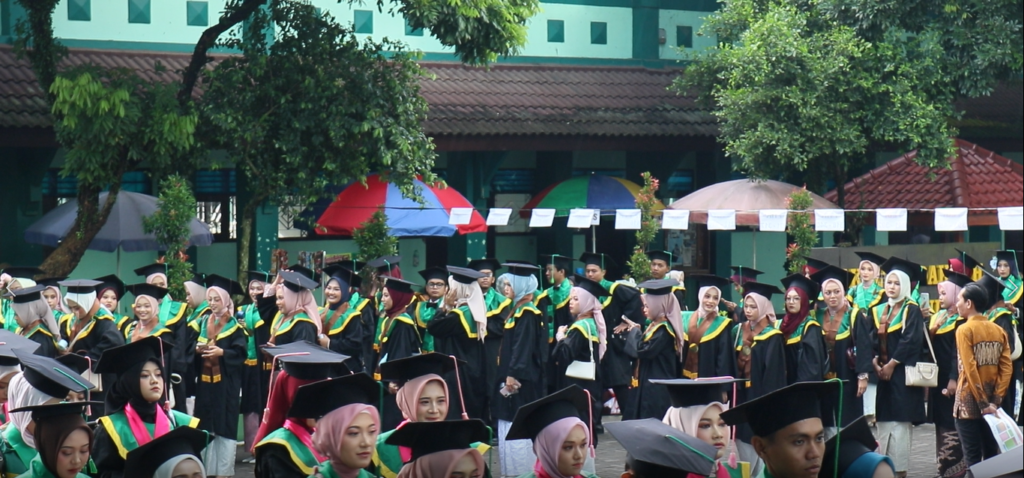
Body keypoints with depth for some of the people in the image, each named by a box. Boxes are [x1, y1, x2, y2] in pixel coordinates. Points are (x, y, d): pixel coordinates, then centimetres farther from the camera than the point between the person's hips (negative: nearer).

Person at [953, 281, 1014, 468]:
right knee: (991, 454, 10)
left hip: (970, 403, -5)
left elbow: (970, 370, -16)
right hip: (992, 403, 5)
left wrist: (983, 403, -14)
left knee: (973, 458, -3)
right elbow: (1007, 368, -2)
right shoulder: (999, 331, 6)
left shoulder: (964, 330, -10)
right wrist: (996, 400, -4)